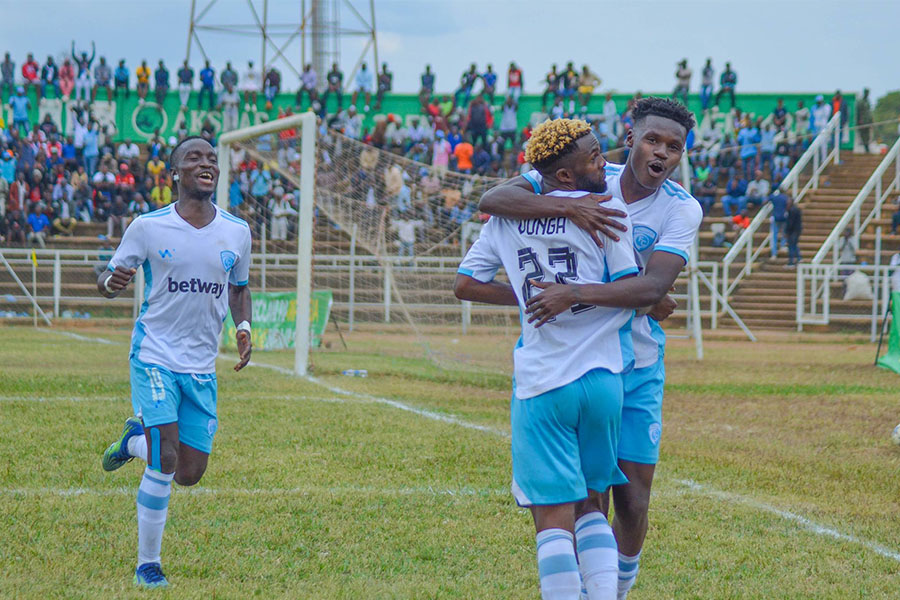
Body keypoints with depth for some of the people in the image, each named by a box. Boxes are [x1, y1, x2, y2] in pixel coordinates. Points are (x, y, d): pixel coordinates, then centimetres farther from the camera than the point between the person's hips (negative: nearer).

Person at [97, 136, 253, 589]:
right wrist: (111, 282, -23)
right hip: (155, 358, -4)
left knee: (190, 474, 3)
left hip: (202, 367, 4)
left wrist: (243, 327, 0)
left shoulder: (237, 232, 5)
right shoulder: (148, 227, -5)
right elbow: (107, 280, 2)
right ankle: (147, 564, 2)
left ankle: (135, 439, 35)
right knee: (164, 462, -15)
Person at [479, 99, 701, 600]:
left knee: (632, 499, 0)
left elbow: (654, 287, -24)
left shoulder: (682, 210, -8)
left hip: (637, 367, 1)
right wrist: (566, 206, -34)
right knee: (587, 495, -6)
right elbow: (493, 200, -18)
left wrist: (575, 294, -36)